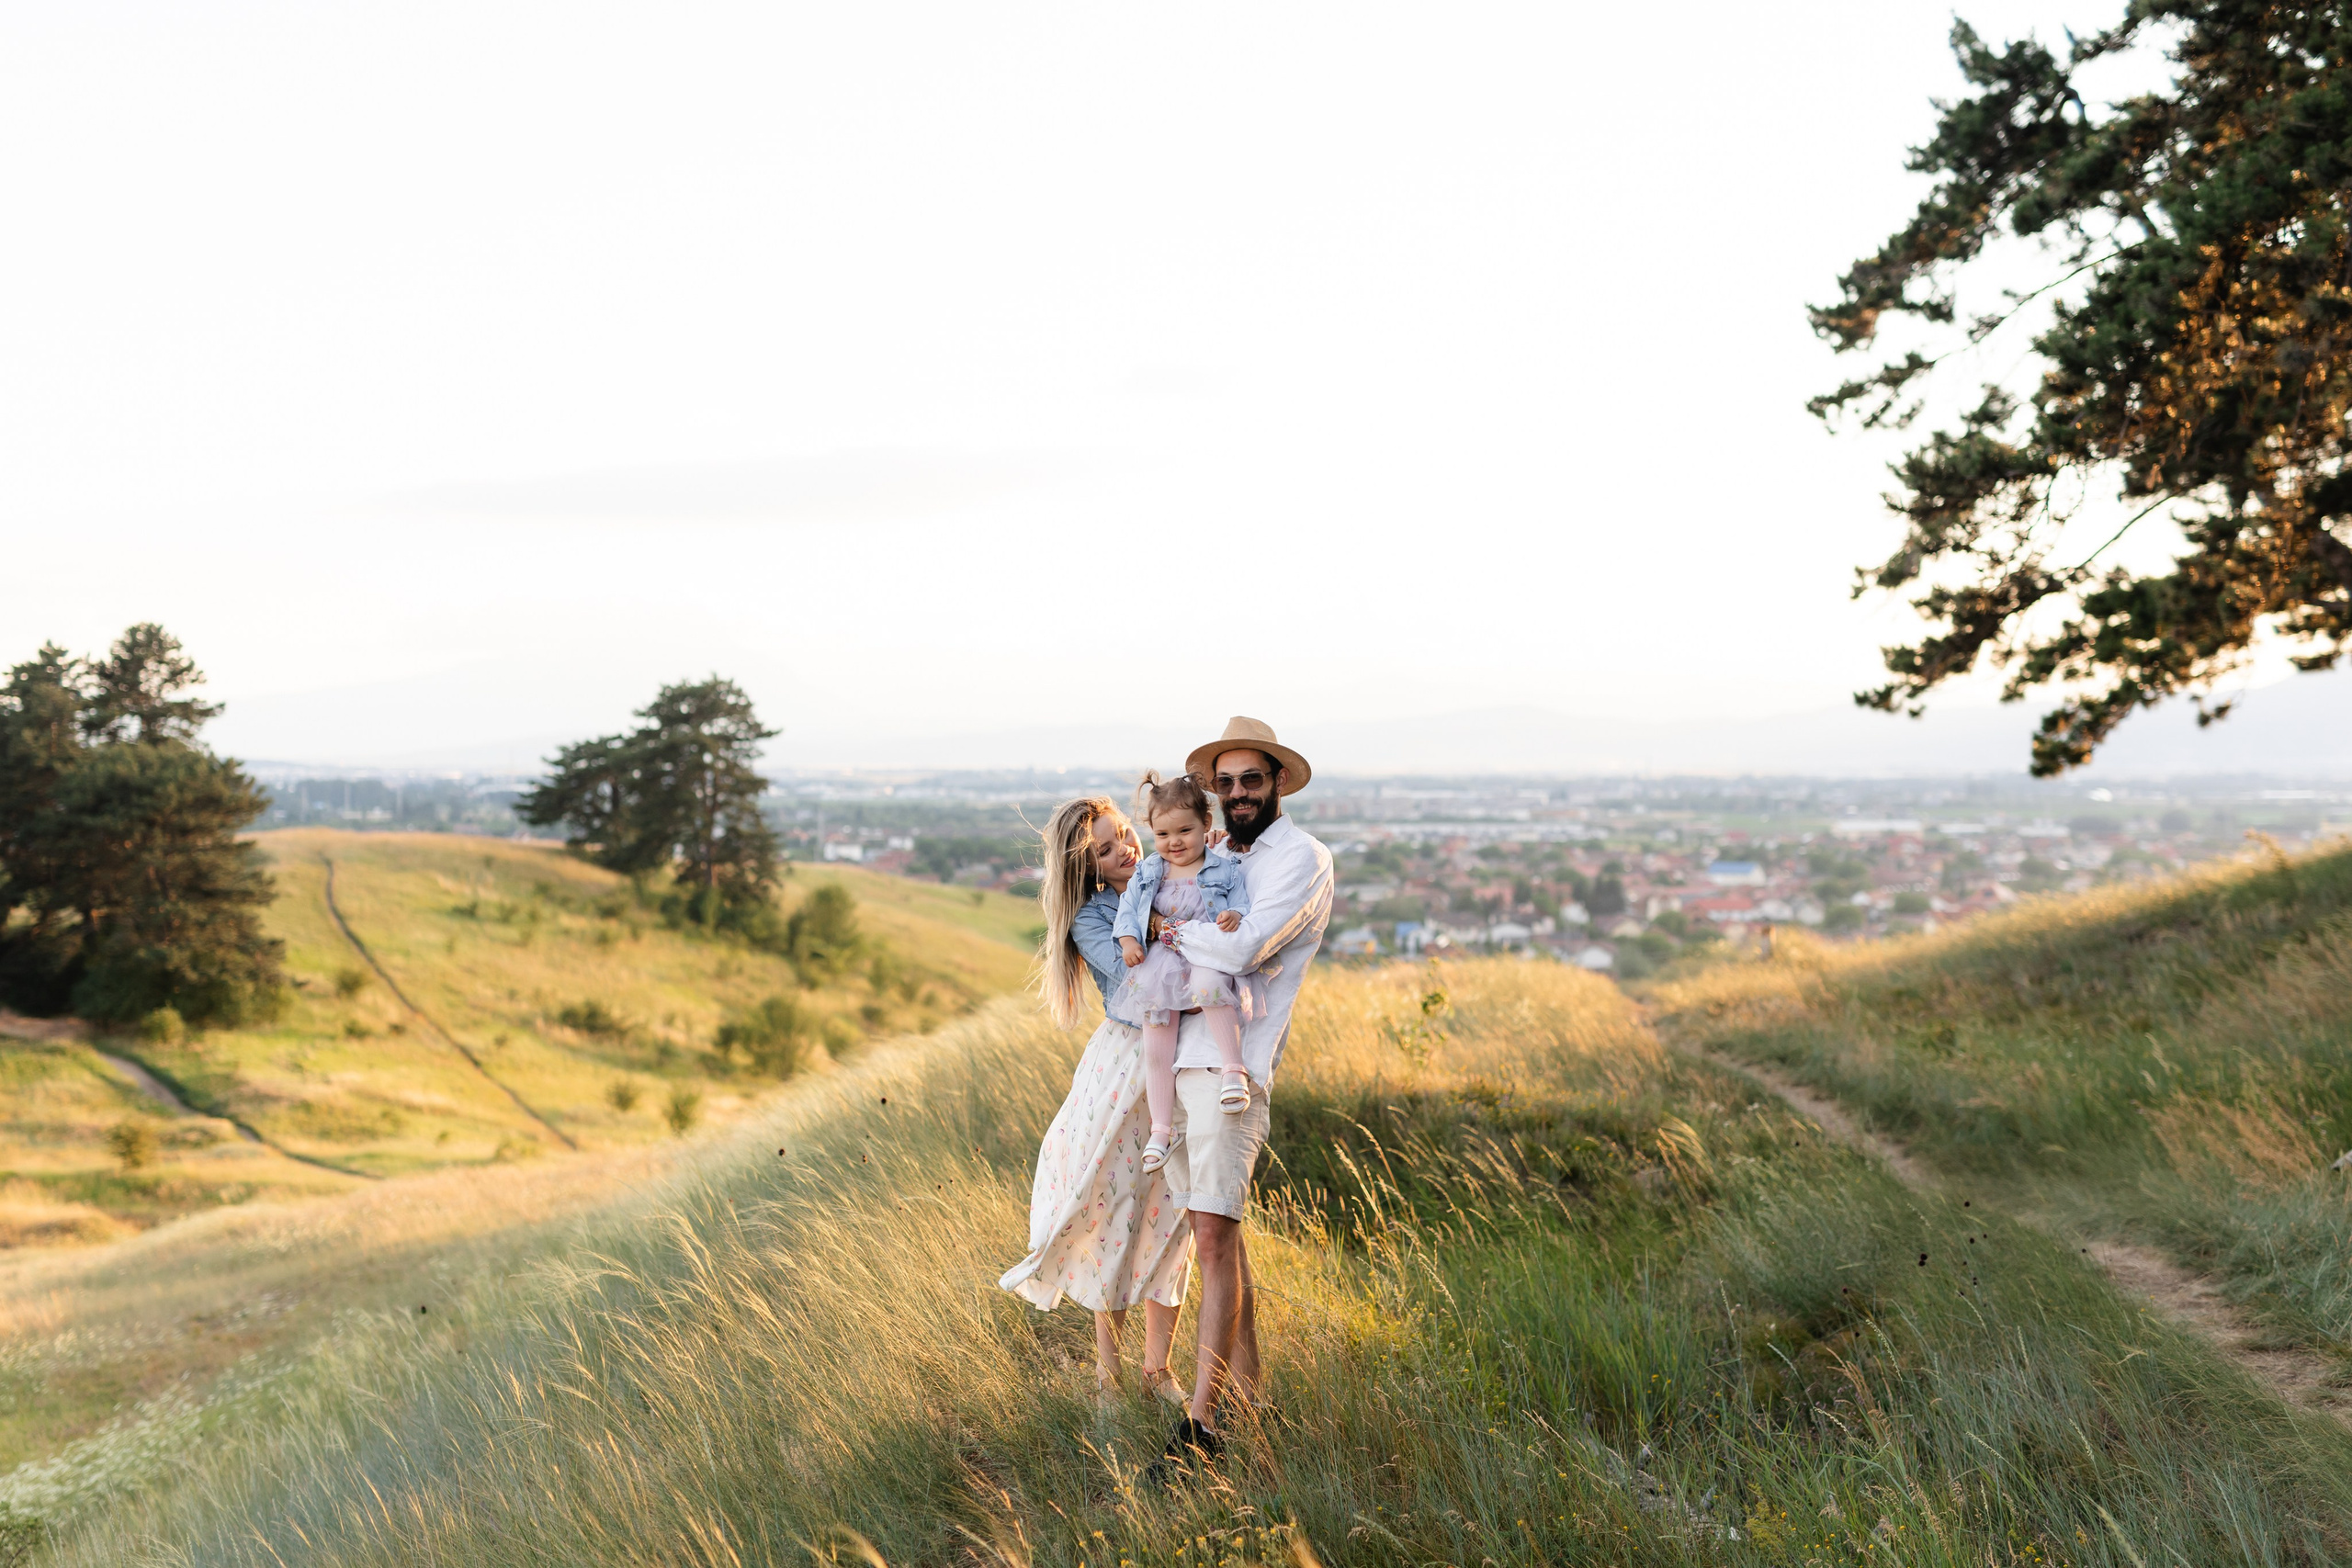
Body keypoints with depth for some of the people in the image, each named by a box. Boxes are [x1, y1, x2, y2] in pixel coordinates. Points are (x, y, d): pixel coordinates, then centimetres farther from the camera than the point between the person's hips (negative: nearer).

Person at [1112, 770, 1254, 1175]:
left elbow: (1245, 905, -1)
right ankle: (1160, 1128, 5)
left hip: (1209, 958, -4)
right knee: (1155, 1048, -5)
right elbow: (1128, 907, 12)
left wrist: (1235, 916, -24)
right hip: (1162, 965, 4)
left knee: (1208, 983, -42)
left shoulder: (1225, 869, 4)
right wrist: (1128, 939, -5)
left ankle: (1233, 1068, -34)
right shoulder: (1150, 872, 13)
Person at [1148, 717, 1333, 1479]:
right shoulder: (1222, 853, 19)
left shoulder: (1301, 857, -6)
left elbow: (1242, 948, -19)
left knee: (1215, 1238, -12)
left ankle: (1201, 1420, -12)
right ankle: (1246, 1381, 23)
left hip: (1232, 1065, -8)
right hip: (1182, 1054, 8)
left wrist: (1170, 929, -5)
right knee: (1219, 1228, 13)